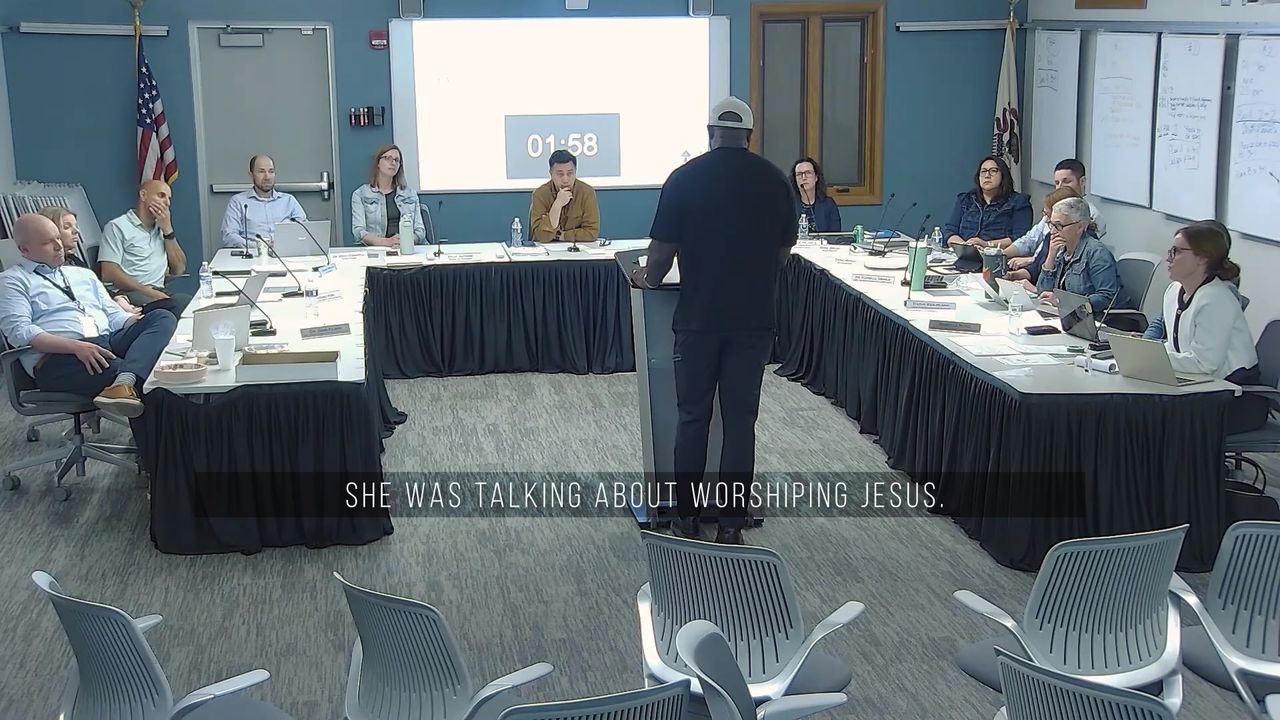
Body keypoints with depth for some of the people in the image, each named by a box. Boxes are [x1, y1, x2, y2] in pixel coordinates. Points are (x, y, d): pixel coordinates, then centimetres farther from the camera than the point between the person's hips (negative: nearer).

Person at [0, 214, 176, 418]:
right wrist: (76, 346, -22)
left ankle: (124, 382, -41)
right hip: (58, 357, -7)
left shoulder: (84, 275, 30)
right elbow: (20, 332, -7)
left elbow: (114, 315, 23)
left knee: (163, 317, -18)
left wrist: (147, 326, -2)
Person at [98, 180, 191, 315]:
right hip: (131, 293, -6)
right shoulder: (117, 227, 5)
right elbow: (109, 274, -8)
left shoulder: (162, 228, 26)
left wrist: (167, 230, 7)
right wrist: (150, 292, -17)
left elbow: (179, 270, 16)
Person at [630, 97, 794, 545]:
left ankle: (686, 520, 16)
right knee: (740, 420, 6)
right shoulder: (773, 180, 1)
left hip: (699, 317, -1)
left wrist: (649, 279, 16)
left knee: (692, 417, 10)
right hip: (754, 318, 1)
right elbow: (785, 248, 10)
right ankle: (731, 524, 8)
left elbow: (664, 246, -5)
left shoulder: (685, 178, -5)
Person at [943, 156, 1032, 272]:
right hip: (964, 259, 4)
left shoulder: (1018, 202, 11)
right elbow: (949, 230, 13)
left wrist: (988, 244, -16)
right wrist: (964, 245, -10)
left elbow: (1020, 238, -3)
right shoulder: (964, 200, 24)